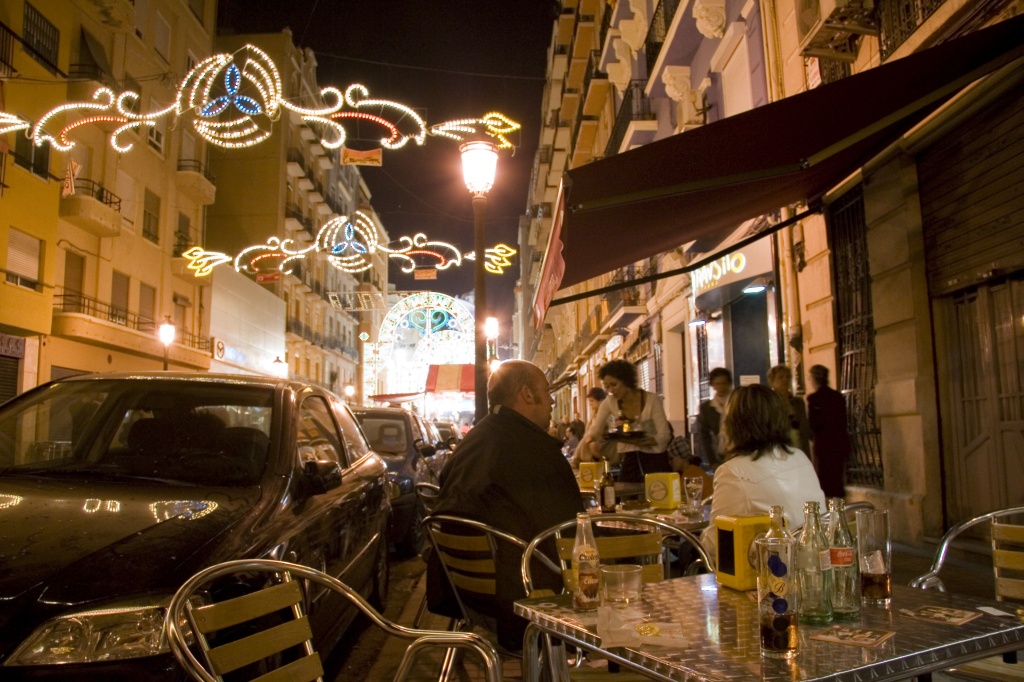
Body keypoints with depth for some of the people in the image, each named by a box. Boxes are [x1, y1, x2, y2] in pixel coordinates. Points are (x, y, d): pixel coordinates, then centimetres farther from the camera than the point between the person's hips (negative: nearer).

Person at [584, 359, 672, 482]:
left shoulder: (651, 400, -13)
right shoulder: (609, 403, -3)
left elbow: (664, 436, -16)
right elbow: (594, 430, -1)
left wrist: (639, 441, -32)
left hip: (654, 459, -3)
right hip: (629, 460, 3)